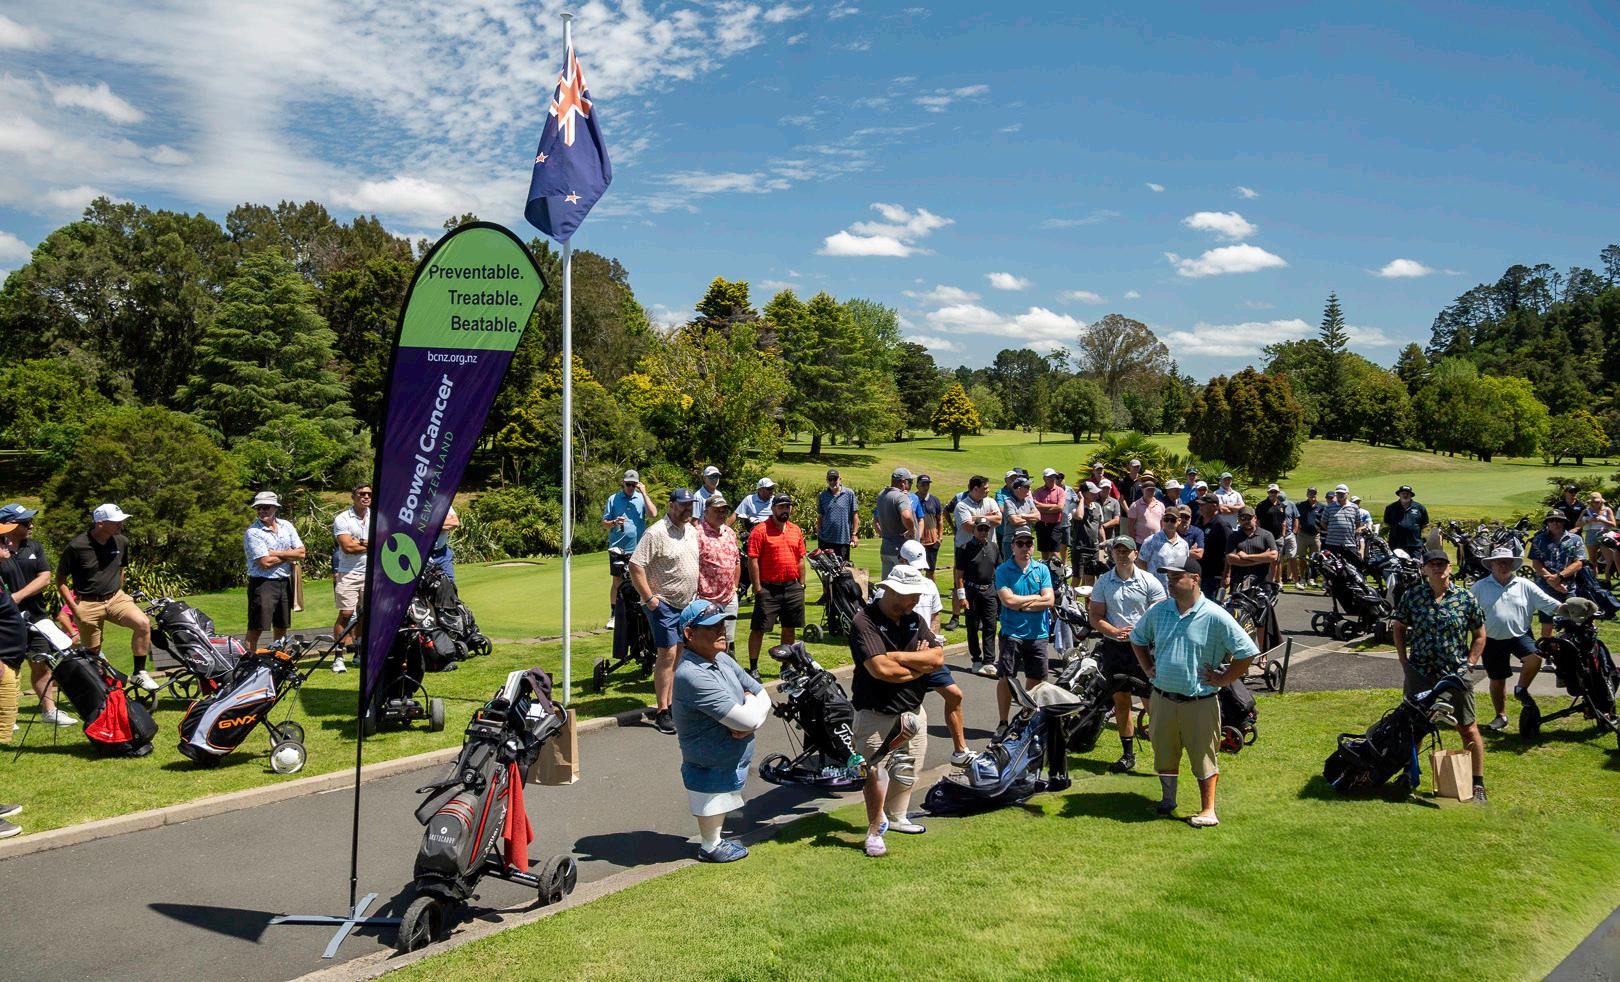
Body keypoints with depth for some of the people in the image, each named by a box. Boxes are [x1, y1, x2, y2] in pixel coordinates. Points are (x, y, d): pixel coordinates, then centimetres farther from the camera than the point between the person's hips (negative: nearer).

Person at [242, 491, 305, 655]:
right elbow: (265, 562, -16)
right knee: (255, 629, -8)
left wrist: (275, 553, -11)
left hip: (285, 582, 6)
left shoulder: (286, 526, 8)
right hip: (262, 583, -6)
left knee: (281, 628, 14)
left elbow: (301, 553, 0)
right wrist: (289, 555, -5)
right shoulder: (253, 532, -8)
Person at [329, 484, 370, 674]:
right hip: (349, 573, -4)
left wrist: (360, 543, -13)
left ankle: (361, 652, 21)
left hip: (372, 572, 4)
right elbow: (348, 547, -15)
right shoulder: (342, 519, -5)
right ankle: (338, 657, -3)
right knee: (346, 614, -7)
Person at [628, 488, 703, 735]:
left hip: (687, 604, 8)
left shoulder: (692, 531, 11)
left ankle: (670, 703, 22)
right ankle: (662, 712, -3)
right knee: (667, 654, -9)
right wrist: (649, 598, -20)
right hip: (664, 605, -8)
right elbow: (635, 566, -19)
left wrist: (696, 594, 18)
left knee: (678, 655, 12)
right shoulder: (656, 533, -16)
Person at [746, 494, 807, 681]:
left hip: (792, 587, 6)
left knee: (790, 628, 13)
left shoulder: (796, 530, 12)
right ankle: (753, 667, 7)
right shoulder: (761, 530, -8)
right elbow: (753, 560, -11)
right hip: (769, 588, -5)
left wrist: (801, 584, 12)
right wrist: (758, 588, -13)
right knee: (758, 629, -1)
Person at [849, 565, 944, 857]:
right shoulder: (865, 622, -17)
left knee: (906, 772, 17)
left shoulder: (914, 619, 6)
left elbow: (938, 658, -5)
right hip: (876, 715, -7)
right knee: (875, 775, -8)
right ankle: (874, 831, 8)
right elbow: (881, 668, -28)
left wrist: (897, 657, -16)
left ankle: (896, 817, 37)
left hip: (913, 712, 7)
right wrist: (919, 666, -11)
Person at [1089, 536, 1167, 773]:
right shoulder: (1103, 582, 5)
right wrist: (1115, 632, -13)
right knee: (1121, 701, 11)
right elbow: (1095, 617, 4)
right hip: (1114, 647, 3)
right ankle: (1128, 754, 22)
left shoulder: (1149, 581, -2)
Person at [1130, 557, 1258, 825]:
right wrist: (1147, 668, 12)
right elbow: (1137, 638, 20)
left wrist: (1222, 679, -9)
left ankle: (1208, 810, 17)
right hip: (1163, 699, 5)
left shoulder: (1215, 616, -13)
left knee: (1203, 757, 6)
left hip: (1200, 702, -4)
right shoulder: (1158, 612, 1)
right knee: (1164, 753, 16)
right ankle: (1167, 800, 34)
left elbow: (1247, 652, -10)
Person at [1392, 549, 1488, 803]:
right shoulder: (1411, 596, 1)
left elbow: (1479, 635, 8)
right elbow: (1399, 628, 12)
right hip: (1419, 673, 1)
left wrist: (1469, 665, -1)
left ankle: (1478, 785, 15)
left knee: (1468, 729, 2)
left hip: (1456, 675, -1)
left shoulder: (1465, 598, -1)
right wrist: (1404, 661, 5)